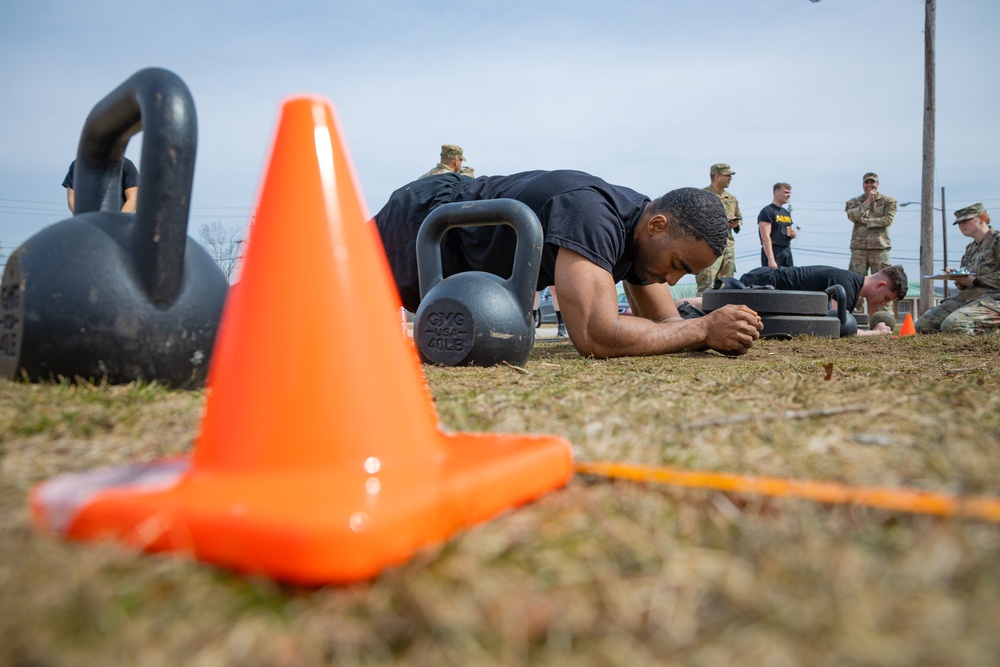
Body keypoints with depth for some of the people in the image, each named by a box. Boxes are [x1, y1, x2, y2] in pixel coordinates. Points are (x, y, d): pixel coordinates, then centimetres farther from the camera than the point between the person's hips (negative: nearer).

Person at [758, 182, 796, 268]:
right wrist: (771, 259, -25)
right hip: (773, 251, -8)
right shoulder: (767, 211, -7)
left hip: (787, 251, 8)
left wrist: (792, 235, 4)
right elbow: (765, 237, -17)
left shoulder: (787, 212, 18)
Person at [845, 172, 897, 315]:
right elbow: (852, 216, -8)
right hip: (859, 247, 1)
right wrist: (868, 201, -7)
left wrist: (866, 221, -8)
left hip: (880, 247, -1)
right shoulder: (854, 202, 12)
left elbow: (888, 219, -7)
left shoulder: (888, 201, 8)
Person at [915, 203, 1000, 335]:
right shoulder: (970, 248, 23)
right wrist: (957, 276, 3)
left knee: (951, 325, -33)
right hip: (966, 297, 8)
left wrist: (975, 281, -15)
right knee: (921, 325, -6)